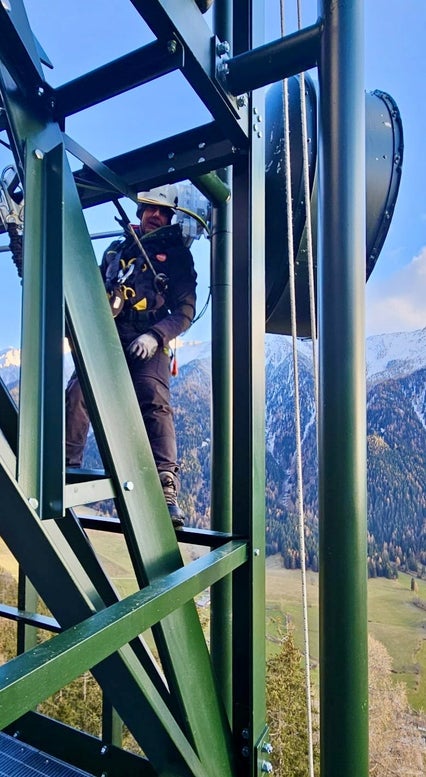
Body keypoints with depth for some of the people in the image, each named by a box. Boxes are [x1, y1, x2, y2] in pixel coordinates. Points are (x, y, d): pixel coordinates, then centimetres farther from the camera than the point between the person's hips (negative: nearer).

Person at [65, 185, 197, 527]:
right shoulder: (117, 249, 25)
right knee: (77, 391, -18)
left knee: (155, 403, -23)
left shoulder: (177, 255, 13)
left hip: (148, 344, -3)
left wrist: (155, 336, -14)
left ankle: (168, 492, -26)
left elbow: (185, 311, 2)